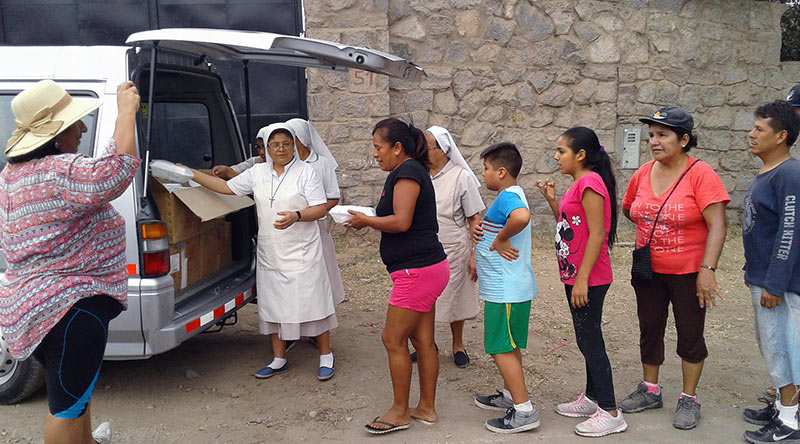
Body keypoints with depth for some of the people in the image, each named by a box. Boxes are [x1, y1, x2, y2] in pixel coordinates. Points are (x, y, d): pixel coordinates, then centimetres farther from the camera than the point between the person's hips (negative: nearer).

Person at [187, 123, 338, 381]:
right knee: (272, 305, 11)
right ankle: (278, 359, 25)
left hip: (302, 253, -5)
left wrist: (296, 216, -28)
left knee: (312, 302, -1)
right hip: (269, 255, 5)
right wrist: (191, 174, 7)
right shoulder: (257, 172, 8)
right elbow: (227, 187, 11)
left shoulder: (305, 172, -5)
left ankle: (326, 356, 15)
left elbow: (321, 208, -10)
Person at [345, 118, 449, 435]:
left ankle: (400, 412, 13)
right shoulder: (413, 171, 17)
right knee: (422, 340, 14)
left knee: (393, 340, 0)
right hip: (427, 268, 10)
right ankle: (426, 408, 24)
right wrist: (371, 219, 9)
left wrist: (366, 221, -9)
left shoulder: (407, 172, -14)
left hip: (417, 271, -10)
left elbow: (401, 222, -23)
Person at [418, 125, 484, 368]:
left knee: (454, 298, 11)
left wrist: (475, 255, -11)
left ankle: (458, 345, 32)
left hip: (453, 250, -3)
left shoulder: (461, 177, -9)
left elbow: (474, 219, -8)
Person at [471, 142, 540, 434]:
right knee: (509, 346, 21)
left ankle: (524, 411, 2)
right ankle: (510, 395, 35)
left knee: (501, 349, -3)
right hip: (511, 287, 11)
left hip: (506, 290, -11)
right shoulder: (512, 195, 14)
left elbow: (522, 216, -42)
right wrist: (484, 233, 2)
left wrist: (500, 239, -26)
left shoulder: (507, 196, -20)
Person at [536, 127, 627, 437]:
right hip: (574, 276, 10)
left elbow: (597, 234, -22)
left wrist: (582, 278, -23)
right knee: (587, 339, 18)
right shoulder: (579, 184, 13)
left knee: (590, 341, -3)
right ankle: (591, 398, 32)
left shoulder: (590, 182, -17)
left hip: (588, 279, -10)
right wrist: (552, 200, 7)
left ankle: (610, 412, 7)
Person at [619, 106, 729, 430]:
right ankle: (650, 391, 33)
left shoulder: (700, 174, -15)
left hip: (688, 273, -5)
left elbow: (717, 226, -19)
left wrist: (707, 270, -24)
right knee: (649, 331, 15)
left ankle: (689, 399, 25)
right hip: (648, 271, 5)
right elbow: (628, 209, 18)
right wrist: (653, 226, 7)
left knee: (690, 335, 9)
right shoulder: (643, 173, 1)